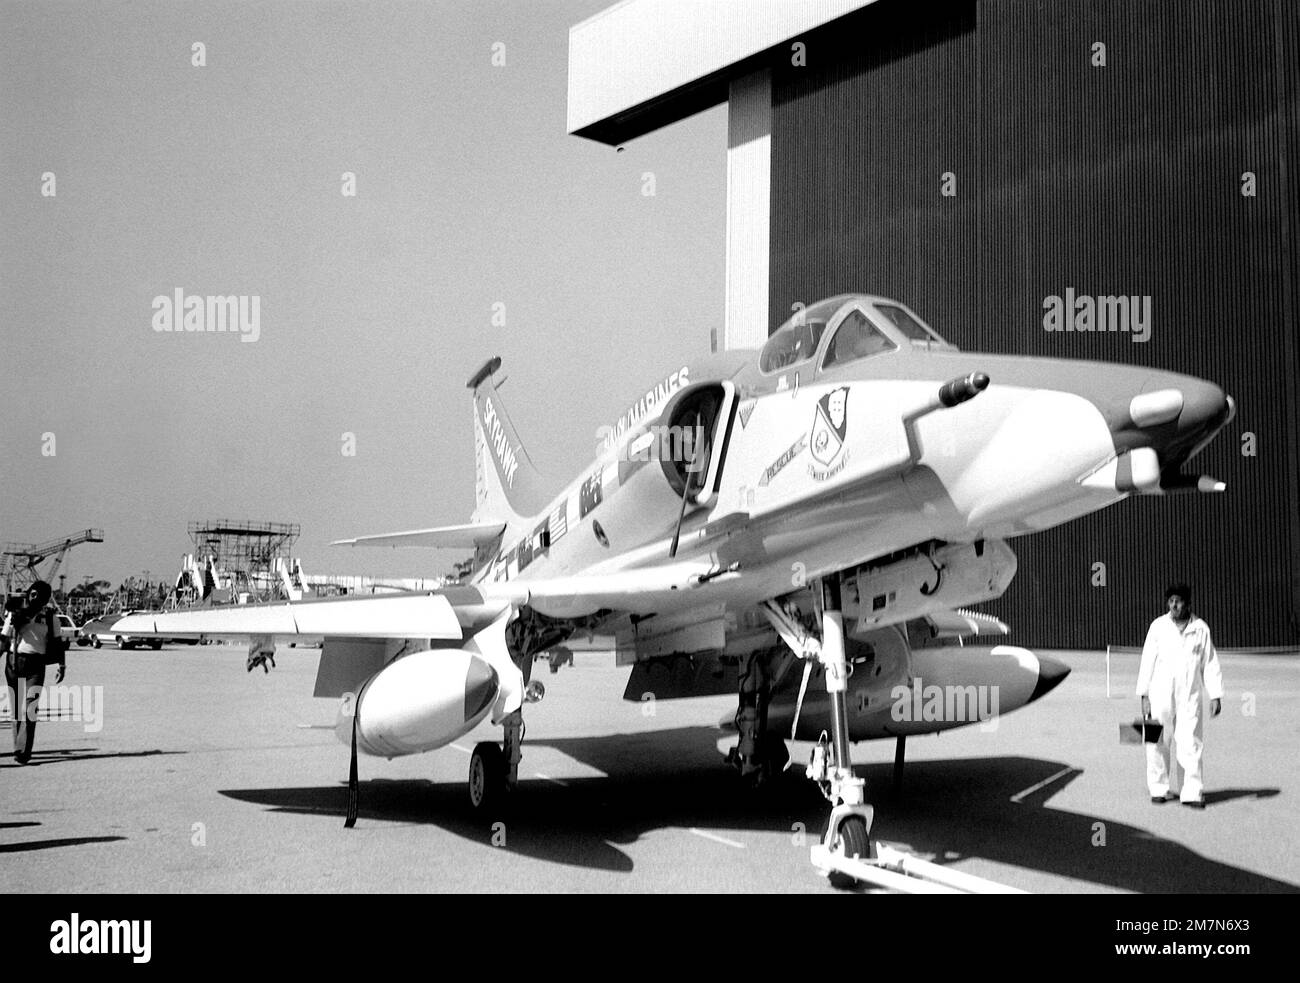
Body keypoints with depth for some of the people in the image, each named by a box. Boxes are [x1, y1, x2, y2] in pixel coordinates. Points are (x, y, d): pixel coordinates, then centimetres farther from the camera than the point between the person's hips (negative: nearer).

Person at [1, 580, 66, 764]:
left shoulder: (49, 617, 7)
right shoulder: (15, 613, 7)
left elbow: (58, 643, 10)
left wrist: (62, 666, 2)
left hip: (36, 665, -1)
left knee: (30, 708, -13)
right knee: (16, 710, 7)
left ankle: (23, 751, -17)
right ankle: (18, 747, 19)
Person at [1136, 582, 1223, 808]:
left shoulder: (1201, 629, 3)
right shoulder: (1158, 627, 1)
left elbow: (1210, 664, 7)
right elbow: (1148, 661, 2)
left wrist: (1215, 695, 3)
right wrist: (1144, 695, -1)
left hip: (1189, 696, 0)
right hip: (1161, 694, 0)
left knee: (1190, 745, -4)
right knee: (1158, 745, 4)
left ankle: (1191, 792, -1)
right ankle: (1158, 789, 17)